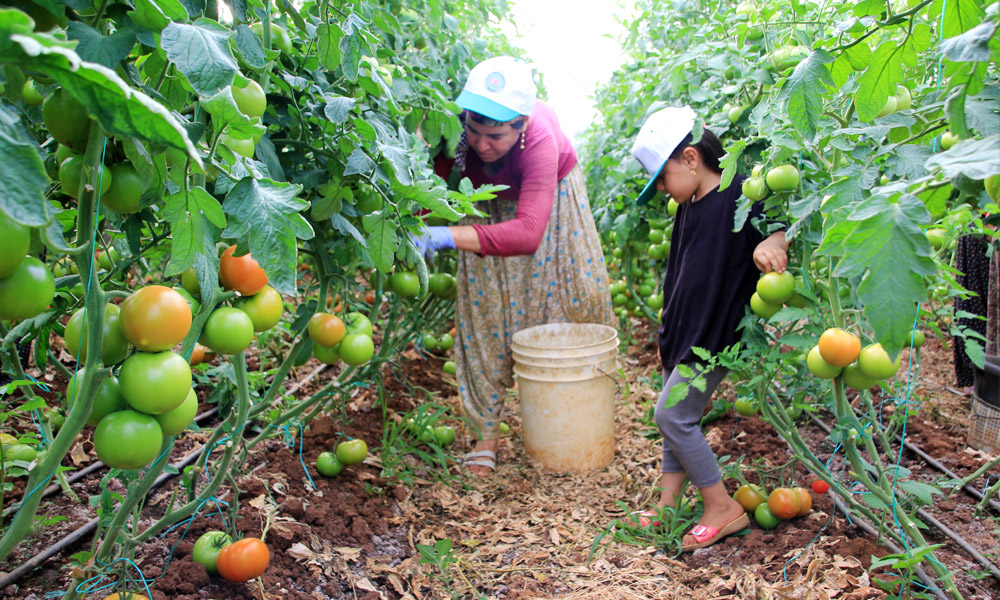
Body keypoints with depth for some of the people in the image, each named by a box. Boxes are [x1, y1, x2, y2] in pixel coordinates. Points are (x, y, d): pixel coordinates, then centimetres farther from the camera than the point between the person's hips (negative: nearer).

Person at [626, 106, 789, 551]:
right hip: (682, 333, 9)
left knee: (672, 415, -9)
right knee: (678, 418, 12)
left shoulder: (738, 198, -15)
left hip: (713, 338, -9)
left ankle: (723, 509, 5)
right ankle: (669, 508, 24)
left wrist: (771, 243, -44)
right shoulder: (688, 208, 11)